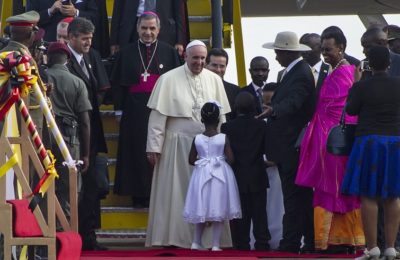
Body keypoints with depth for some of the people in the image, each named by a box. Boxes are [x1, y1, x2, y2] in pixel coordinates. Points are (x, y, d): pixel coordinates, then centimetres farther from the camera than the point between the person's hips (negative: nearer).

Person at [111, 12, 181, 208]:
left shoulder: (169, 52, 6)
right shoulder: (127, 53, 7)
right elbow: (118, 83, 6)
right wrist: (119, 109, -1)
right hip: (135, 110, 1)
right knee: (136, 152, -1)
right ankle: (139, 195, 4)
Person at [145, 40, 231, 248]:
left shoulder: (214, 80, 6)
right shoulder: (169, 79, -4)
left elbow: (221, 116, 9)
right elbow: (157, 115, -5)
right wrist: (154, 147, -8)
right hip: (178, 145, -3)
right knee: (177, 192, 3)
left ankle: (206, 237, 9)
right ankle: (175, 237, 9)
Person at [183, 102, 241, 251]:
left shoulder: (197, 139, -4)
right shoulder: (224, 138, -10)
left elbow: (191, 160, 1)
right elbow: (230, 159, -10)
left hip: (202, 175, 2)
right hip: (220, 175, -2)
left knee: (201, 210, 14)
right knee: (218, 212, 4)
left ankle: (196, 242, 19)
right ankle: (215, 245, 2)